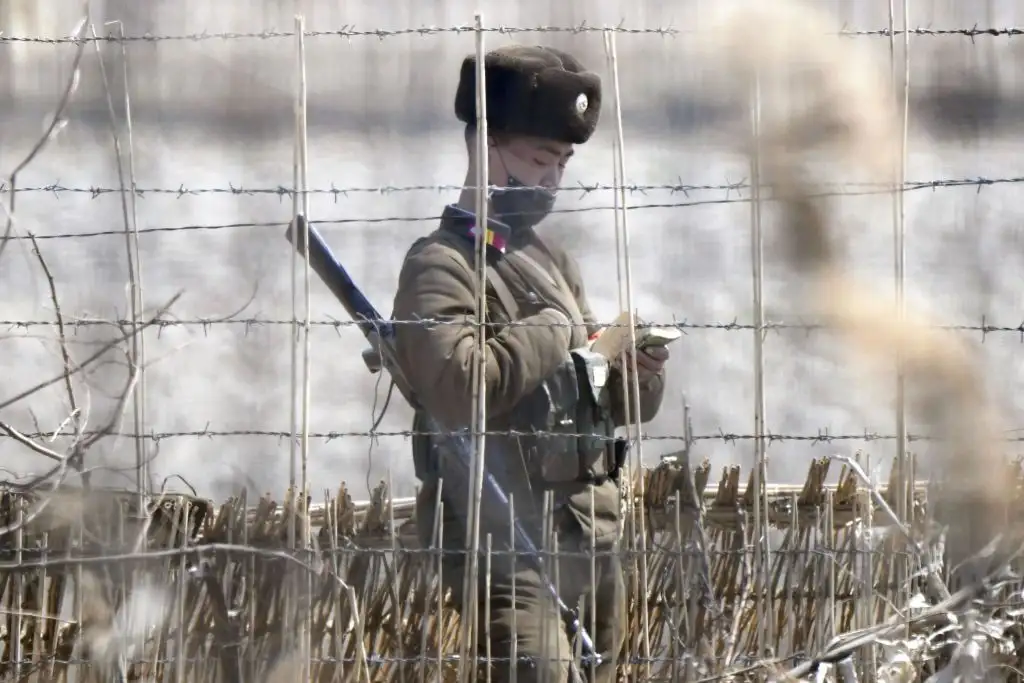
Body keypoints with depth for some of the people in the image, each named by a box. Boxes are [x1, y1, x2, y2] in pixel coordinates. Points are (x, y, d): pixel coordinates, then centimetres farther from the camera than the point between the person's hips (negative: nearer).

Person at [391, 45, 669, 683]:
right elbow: (457, 386, -26)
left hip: (593, 540, 8)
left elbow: (616, 408, 22)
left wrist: (639, 372, -1)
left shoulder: (553, 261, 19)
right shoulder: (441, 265, -6)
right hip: (509, 548, -8)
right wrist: (551, 331, -13)